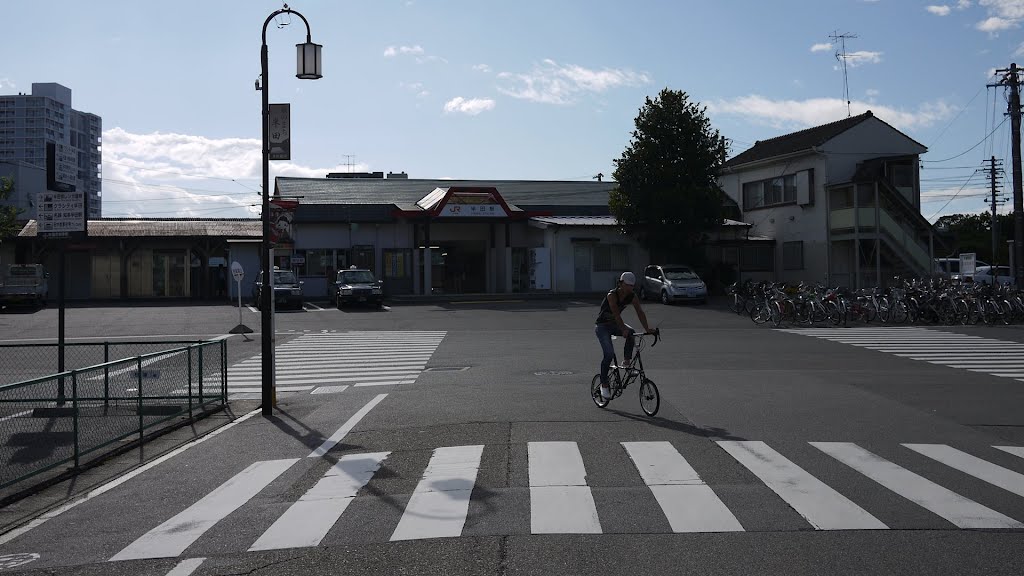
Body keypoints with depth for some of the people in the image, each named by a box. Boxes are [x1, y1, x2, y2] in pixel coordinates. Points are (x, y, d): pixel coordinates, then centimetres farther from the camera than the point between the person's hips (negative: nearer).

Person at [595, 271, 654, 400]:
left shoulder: (632, 297, -8)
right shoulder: (612, 295, -25)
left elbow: (640, 312, -17)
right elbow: (616, 314, -36)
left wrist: (647, 329, -31)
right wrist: (624, 329, -47)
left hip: (615, 324, 5)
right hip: (602, 326, -5)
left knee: (632, 333, -26)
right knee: (609, 353, -20)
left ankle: (627, 361, -12)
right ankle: (604, 384, -6)